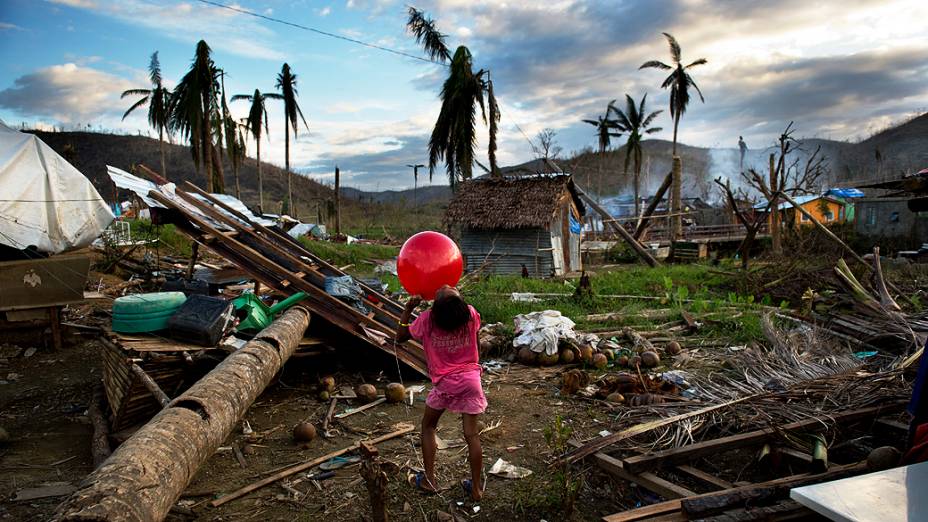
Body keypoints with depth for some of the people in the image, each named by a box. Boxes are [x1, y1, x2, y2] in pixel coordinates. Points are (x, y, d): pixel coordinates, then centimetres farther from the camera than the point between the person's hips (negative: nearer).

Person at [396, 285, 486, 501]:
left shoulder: (427, 319, -14)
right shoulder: (470, 314, -10)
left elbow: (400, 336, 3)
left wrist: (408, 308, 5)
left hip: (444, 383, -1)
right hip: (471, 380, 1)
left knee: (428, 426, 21)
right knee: (471, 434, 7)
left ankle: (429, 480, 21)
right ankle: (476, 488, 14)